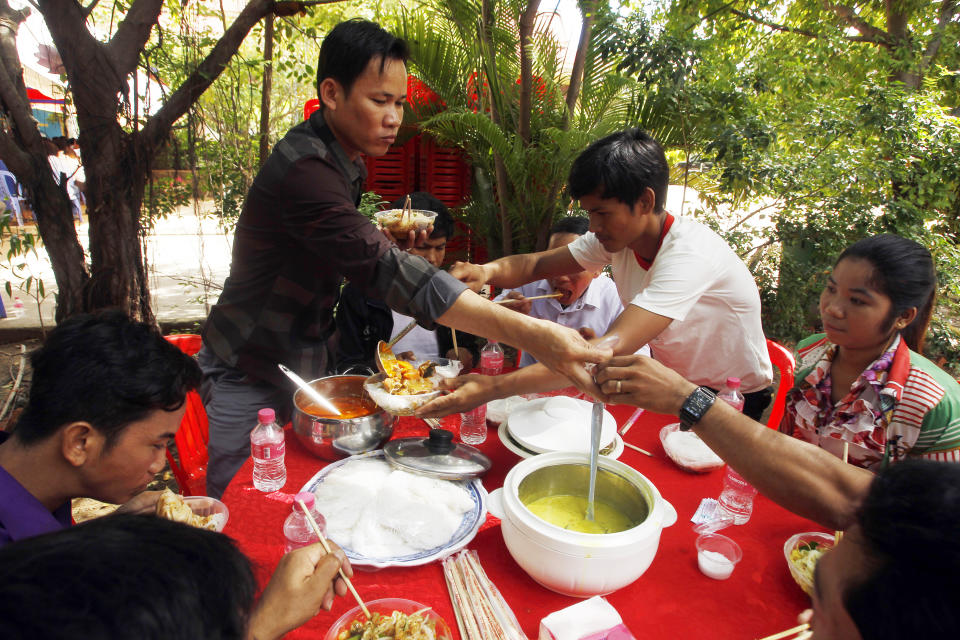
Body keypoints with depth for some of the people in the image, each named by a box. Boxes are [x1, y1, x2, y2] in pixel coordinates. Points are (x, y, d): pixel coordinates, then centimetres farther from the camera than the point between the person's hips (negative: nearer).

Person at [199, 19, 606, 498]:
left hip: (302, 359, 8)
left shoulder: (345, 160, 4)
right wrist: (528, 332, -47)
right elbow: (384, 271, -40)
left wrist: (387, 244, -7)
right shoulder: (305, 169, -29)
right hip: (249, 372, -8)